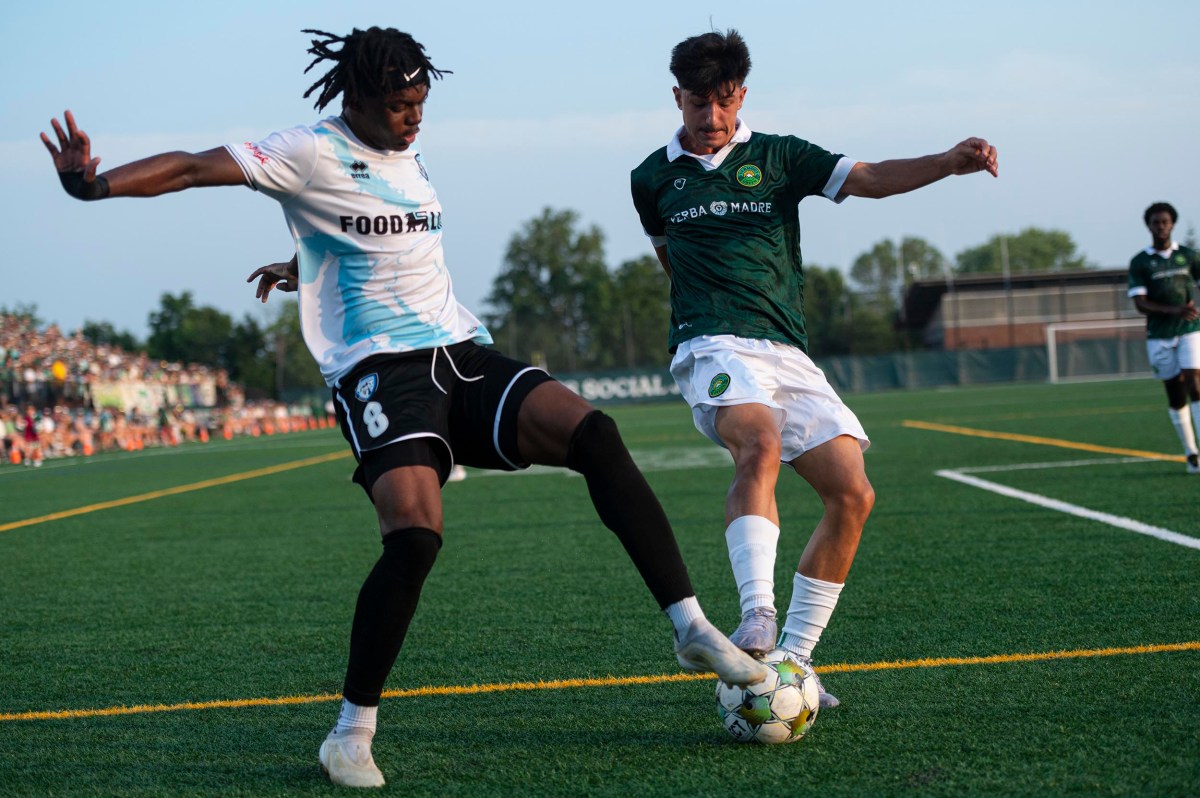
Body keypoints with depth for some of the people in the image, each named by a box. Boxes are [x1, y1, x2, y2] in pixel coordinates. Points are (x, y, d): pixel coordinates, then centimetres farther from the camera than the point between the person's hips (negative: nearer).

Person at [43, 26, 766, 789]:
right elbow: (194, 169, -12)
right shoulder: (313, 153, -3)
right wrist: (93, 183, -24)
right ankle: (353, 731, -8)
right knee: (416, 533, -26)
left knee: (594, 433, -18)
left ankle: (691, 627, -15)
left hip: (463, 355, 6)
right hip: (381, 373, -6)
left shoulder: (410, 156, 18)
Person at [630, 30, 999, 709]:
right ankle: (758, 619, -47)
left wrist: (951, 162, -16)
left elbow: (870, 179, 0)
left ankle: (792, 657, -1)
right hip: (716, 347, -3)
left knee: (853, 493, -11)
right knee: (761, 446, -35)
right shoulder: (653, 179, 13)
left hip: (789, 353, 3)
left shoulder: (778, 157, 11)